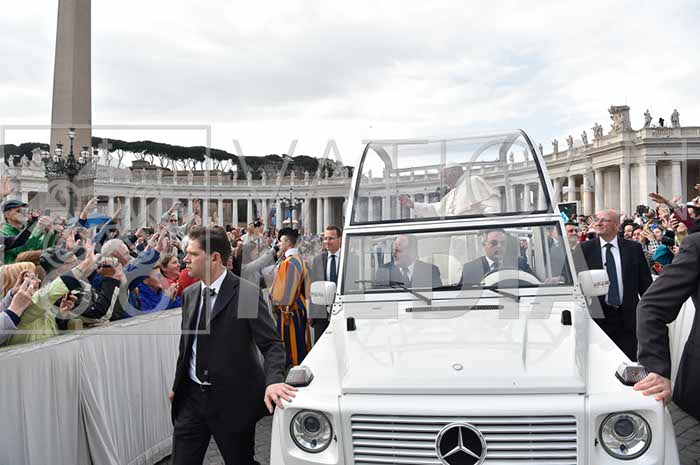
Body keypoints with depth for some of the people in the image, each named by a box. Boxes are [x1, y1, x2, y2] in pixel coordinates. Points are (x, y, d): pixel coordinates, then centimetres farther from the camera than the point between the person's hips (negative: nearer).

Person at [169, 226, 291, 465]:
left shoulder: (247, 293, -14)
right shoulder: (189, 294, 6)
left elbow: (272, 344, -16)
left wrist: (273, 381, -32)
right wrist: (177, 387, 16)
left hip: (232, 399, -5)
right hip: (191, 397, 5)